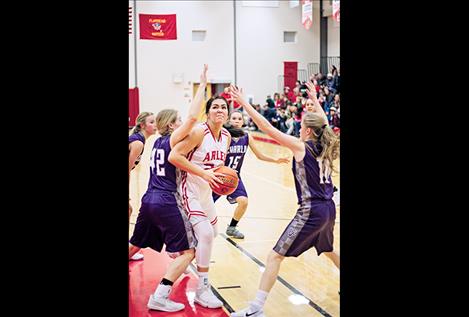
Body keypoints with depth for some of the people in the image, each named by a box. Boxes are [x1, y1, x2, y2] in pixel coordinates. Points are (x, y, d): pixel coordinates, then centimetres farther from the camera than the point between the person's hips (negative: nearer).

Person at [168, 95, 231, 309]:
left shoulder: (226, 136, 1)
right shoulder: (198, 132, -21)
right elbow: (174, 156, -26)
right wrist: (204, 173, -30)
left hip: (206, 190, 9)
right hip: (190, 189, -9)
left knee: (212, 232, 24)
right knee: (205, 233, -21)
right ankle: (202, 289, -10)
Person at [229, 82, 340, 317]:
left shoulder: (301, 146, -11)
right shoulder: (325, 145, 6)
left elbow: (267, 128, -14)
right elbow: (323, 123, 29)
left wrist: (244, 103, -10)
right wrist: (314, 99, 40)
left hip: (311, 212, -8)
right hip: (328, 209, 8)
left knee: (275, 256, -7)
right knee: (328, 250, 33)